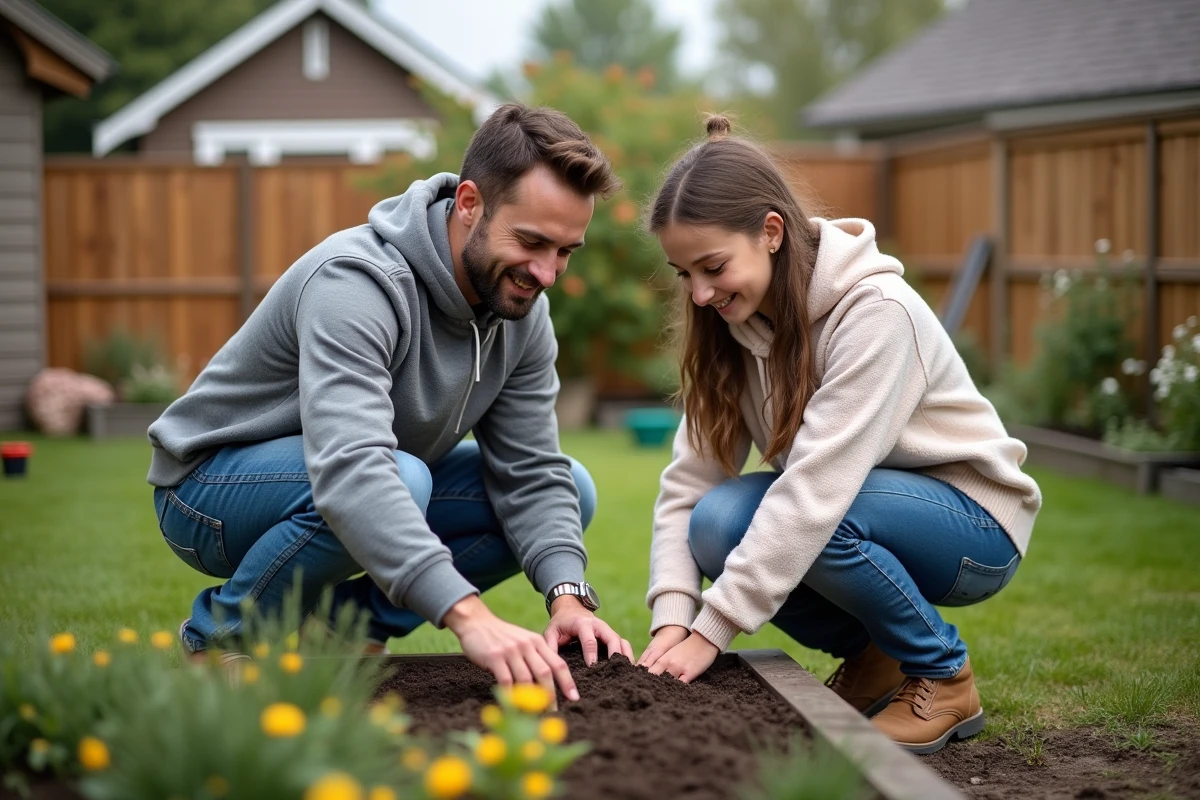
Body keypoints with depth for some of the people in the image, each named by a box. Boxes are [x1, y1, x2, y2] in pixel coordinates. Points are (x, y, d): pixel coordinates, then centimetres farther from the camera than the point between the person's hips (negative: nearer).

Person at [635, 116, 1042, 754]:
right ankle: (870, 657, 3)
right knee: (717, 521, -22)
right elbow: (690, 479, -10)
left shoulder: (876, 310, -26)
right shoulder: (730, 325, -4)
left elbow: (817, 485, -32)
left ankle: (944, 676, -10)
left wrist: (711, 629, -32)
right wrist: (672, 619, -24)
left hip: (973, 523, -6)